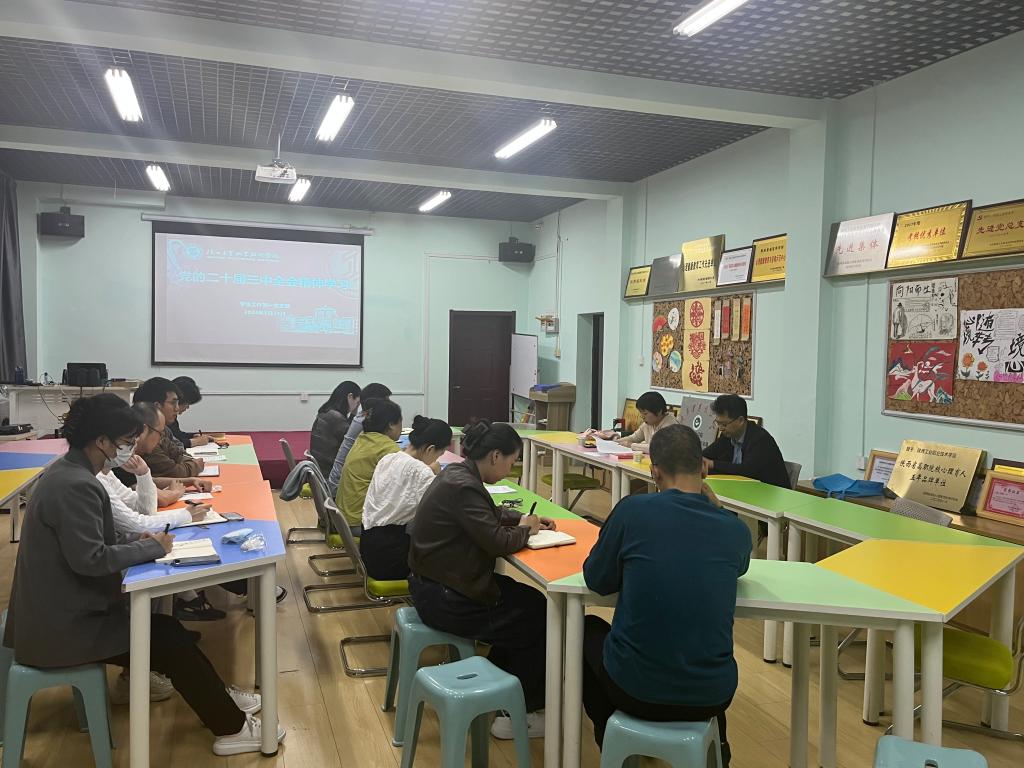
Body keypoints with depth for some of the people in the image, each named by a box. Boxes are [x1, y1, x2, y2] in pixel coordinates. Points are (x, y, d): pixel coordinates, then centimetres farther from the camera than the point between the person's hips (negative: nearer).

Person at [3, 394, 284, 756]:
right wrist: (150, 548, -16)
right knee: (170, 639, -3)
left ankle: (217, 700, 27)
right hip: (63, 626, -9)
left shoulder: (66, 471, 7)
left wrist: (137, 544, -1)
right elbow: (89, 559, -29)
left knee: (162, 625, 13)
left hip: (61, 609, 9)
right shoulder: (76, 485, -26)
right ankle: (232, 728, 10)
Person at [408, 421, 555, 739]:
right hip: (444, 599, -10)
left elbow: (490, 514, 21)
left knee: (527, 599, 13)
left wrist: (524, 518, 7)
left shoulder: (458, 473, 5)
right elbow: (498, 542, -26)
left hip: (436, 583, 10)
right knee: (538, 617, 0)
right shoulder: (463, 487, -25)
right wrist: (524, 530, -6)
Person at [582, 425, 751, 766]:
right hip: (711, 696, 3)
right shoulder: (736, 529, -6)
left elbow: (596, 580, -2)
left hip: (636, 690, -2)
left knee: (588, 629, 30)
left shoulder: (633, 510, -15)